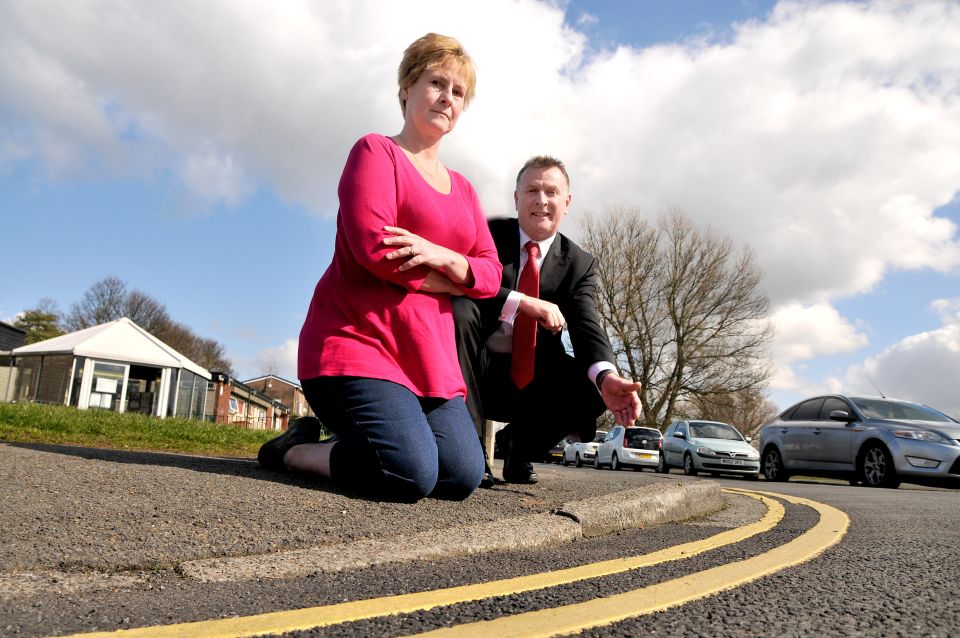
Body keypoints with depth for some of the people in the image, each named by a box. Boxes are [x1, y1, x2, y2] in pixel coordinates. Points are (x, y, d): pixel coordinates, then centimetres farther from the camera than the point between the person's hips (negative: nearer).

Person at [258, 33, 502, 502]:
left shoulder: (463, 189, 19)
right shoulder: (375, 152, 0)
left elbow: (490, 274, 8)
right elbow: (374, 249, -15)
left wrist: (441, 256, -13)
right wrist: (451, 282, -3)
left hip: (430, 357, 7)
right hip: (358, 343, -7)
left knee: (462, 477, -9)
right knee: (411, 475, -22)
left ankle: (346, 442, 15)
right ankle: (295, 449, 5)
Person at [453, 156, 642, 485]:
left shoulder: (580, 264, 3)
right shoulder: (488, 233, -2)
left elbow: (587, 328, -11)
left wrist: (607, 377, -33)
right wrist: (525, 303, -29)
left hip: (531, 381, 3)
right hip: (477, 370, -2)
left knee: (594, 385, -23)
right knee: (461, 308, -30)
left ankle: (521, 451, 5)